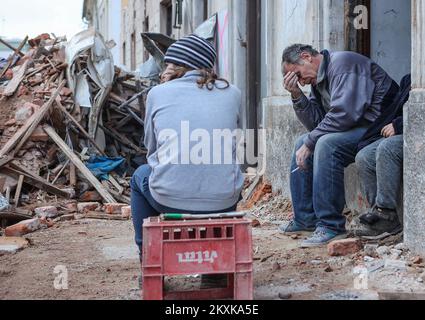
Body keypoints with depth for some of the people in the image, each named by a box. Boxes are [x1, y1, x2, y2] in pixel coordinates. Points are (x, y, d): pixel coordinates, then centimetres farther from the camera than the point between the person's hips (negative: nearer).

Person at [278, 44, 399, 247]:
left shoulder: (342, 63, -15)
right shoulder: (319, 79, 15)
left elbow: (344, 114, -26)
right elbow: (316, 123, 9)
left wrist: (309, 143, -19)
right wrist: (297, 95, -3)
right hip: (356, 128, 11)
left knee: (327, 144, -30)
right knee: (302, 143, 9)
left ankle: (331, 225, -24)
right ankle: (305, 219, 11)